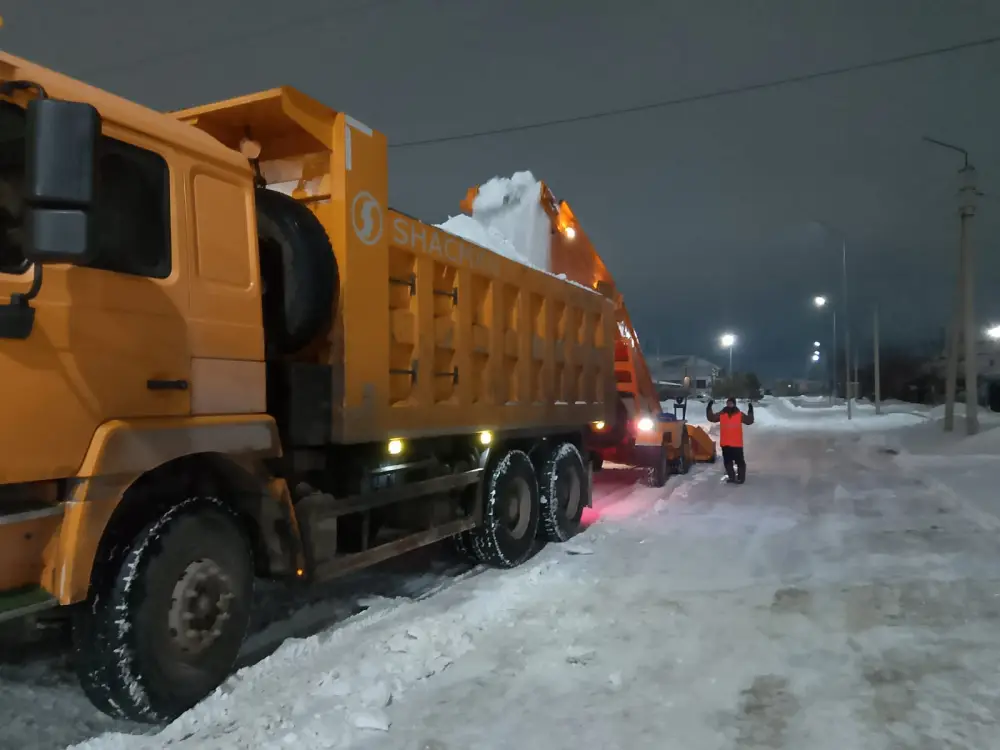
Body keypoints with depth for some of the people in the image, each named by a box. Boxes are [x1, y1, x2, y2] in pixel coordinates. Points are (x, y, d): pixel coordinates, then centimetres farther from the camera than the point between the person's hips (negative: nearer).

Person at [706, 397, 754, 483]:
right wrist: (709, 407, 0)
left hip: (737, 443, -3)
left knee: (739, 461, 0)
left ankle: (740, 478, 8)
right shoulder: (721, 414, 5)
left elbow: (749, 421, -5)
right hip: (725, 443, 3)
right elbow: (711, 418, 7)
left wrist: (750, 409, -13)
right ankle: (731, 476, 25)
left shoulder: (740, 414, -1)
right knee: (727, 461, 12)